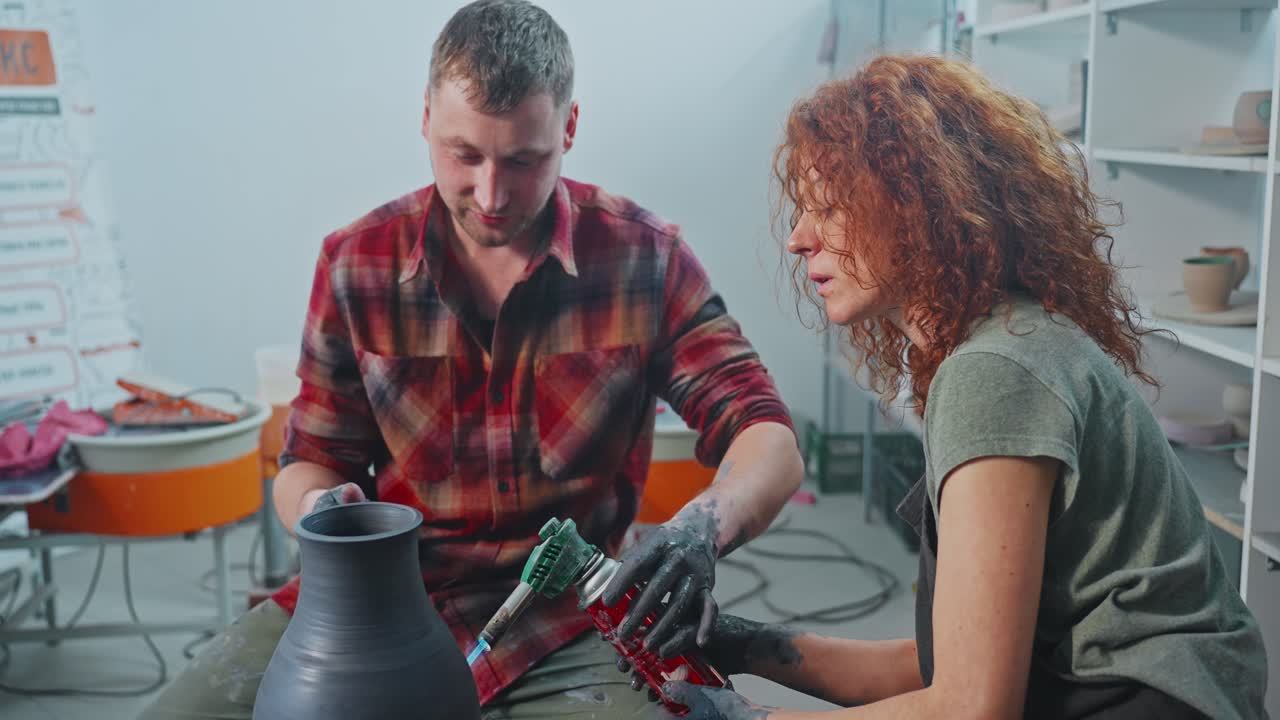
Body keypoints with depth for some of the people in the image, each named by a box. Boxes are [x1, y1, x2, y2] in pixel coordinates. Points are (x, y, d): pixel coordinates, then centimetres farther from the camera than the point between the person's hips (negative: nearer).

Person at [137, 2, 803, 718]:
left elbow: (769, 440, -8)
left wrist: (703, 525, -31)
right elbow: (313, 458, 8)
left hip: (560, 624, -2)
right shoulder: (357, 263, 0)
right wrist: (316, 505, -18)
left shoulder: (646, 257, -6)